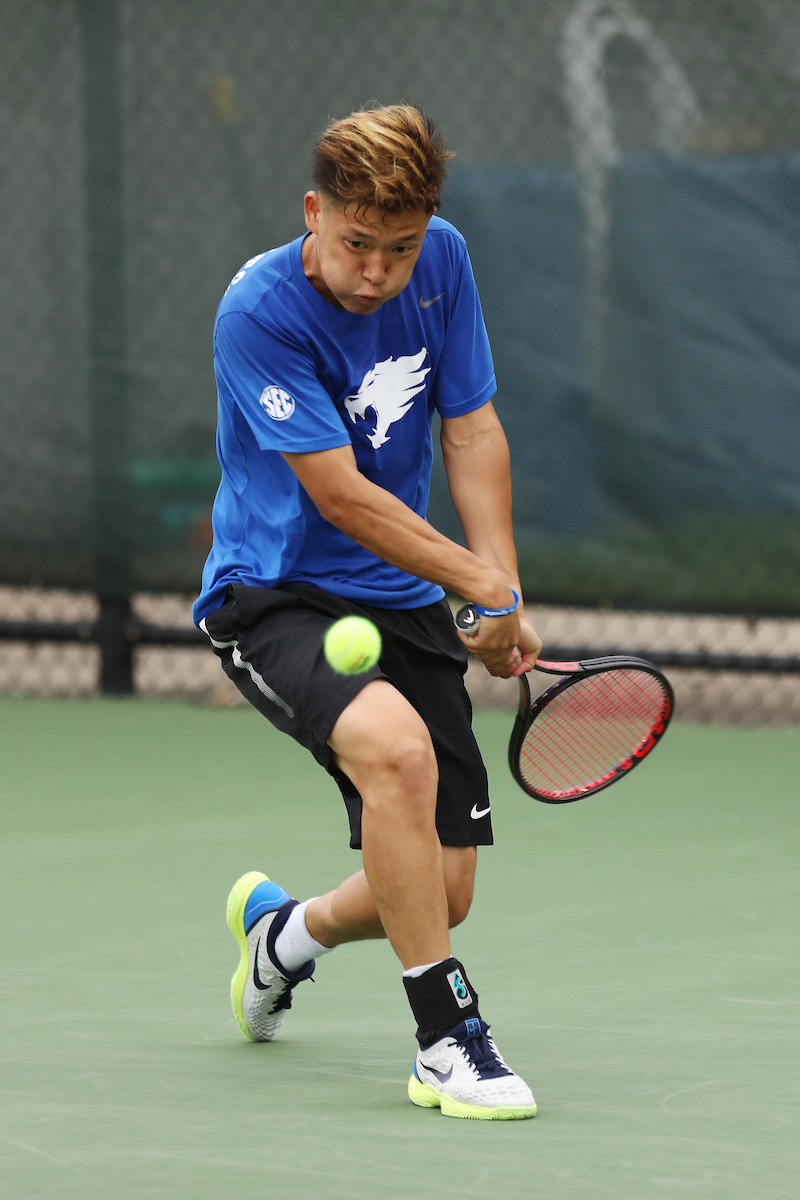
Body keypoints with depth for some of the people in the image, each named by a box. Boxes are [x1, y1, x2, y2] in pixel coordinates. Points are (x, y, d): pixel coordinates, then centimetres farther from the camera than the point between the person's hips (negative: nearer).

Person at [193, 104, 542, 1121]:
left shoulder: (441, 259, -2)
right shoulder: (259, 312, -21)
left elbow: (471, 431, 4)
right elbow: (343, 497, -20)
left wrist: (508, 599, -5)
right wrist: (484, 586, -14)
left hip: (402, 605, 6)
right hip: (272, 592, -6)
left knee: (442, 894, 2)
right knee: (398, 746, -36)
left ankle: (280, 930, 36)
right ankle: (446, 1039, -25)